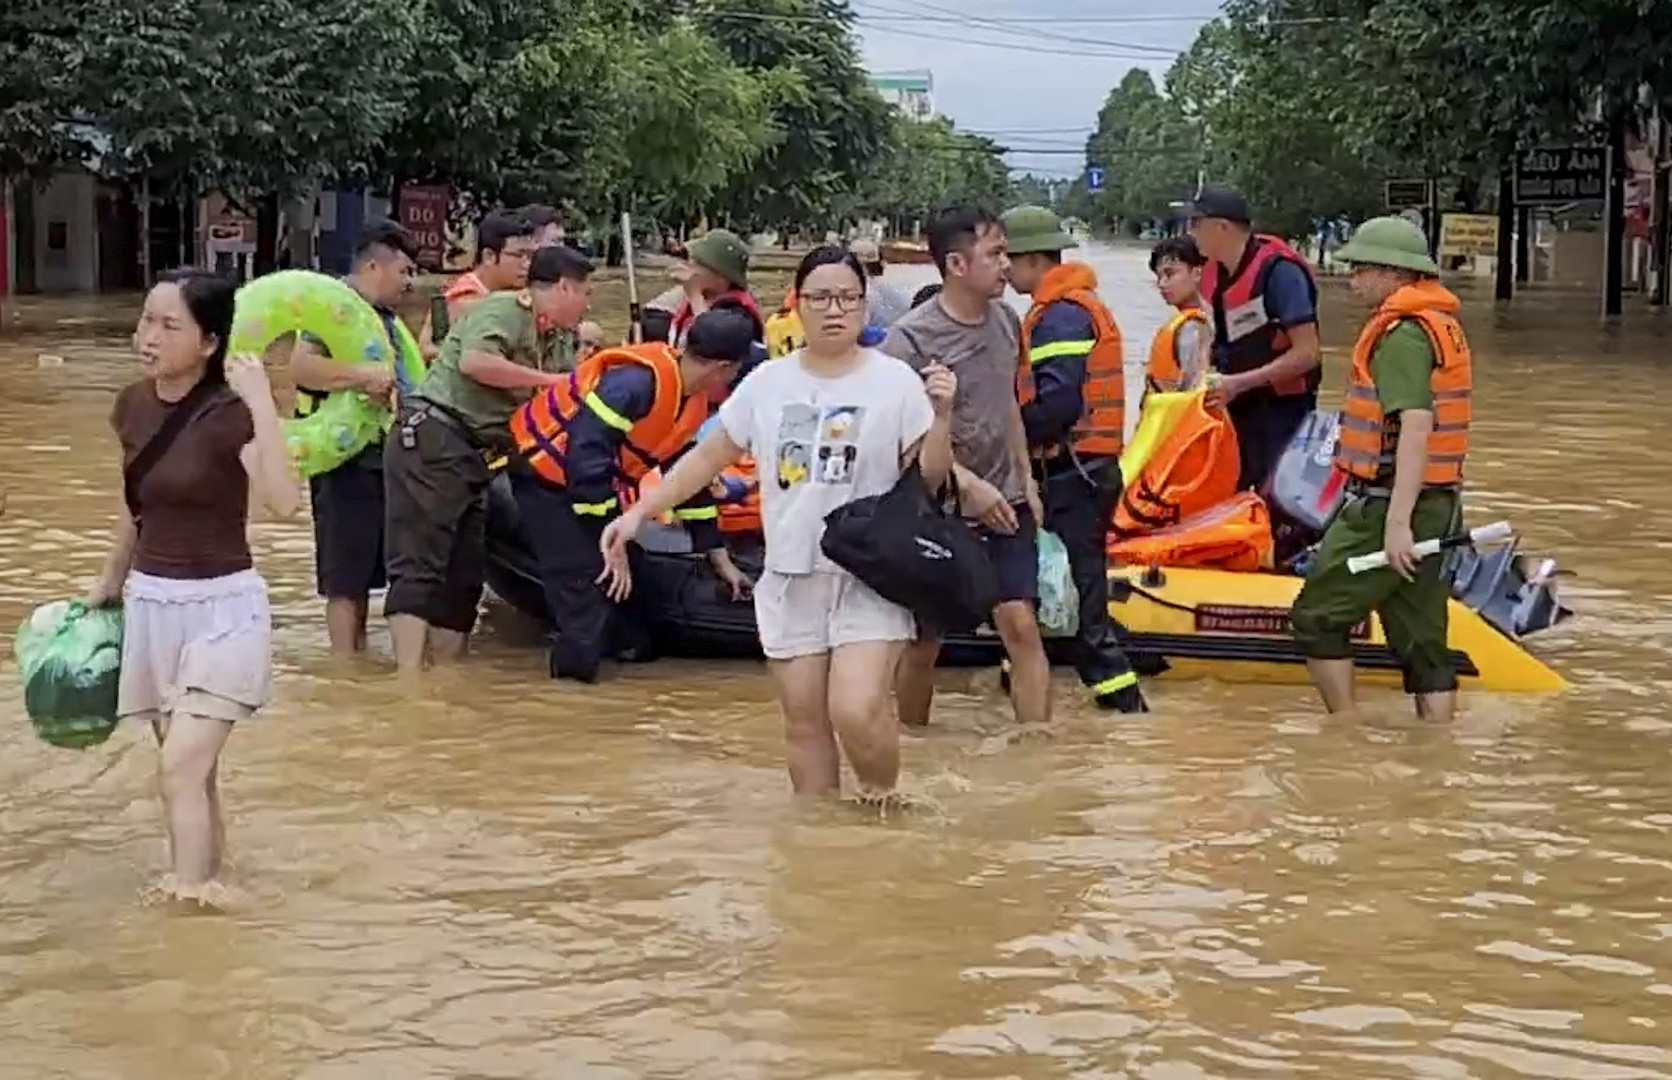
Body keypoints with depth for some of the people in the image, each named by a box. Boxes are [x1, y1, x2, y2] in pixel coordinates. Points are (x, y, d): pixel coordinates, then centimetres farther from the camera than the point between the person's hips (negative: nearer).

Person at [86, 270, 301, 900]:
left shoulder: (230, 413, -17)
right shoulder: (133, 406, 2)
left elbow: (284, 501, -34)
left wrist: (262, 404, -36)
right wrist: (109, 580, 28)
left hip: (221, 606, -6)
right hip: (150, 604, 6)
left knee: (182, 767, -13)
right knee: (192, 766, 15)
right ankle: (205, 879, 28)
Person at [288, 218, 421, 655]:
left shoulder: (385, 318, 16)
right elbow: (301, 366, -27)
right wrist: (364, 375, -31)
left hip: (381, 459, 9)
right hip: (347, 461, -9)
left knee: (364, 574, 17)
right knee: (344, 578, -4)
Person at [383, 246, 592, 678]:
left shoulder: (560, 343, 19)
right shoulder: (502, 310, -8)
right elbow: (474, 362, -24)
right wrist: (549, 380, -15)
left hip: (475, 456, 10)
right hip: (433, 436, -10)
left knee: (464, 573, 8)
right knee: (419, 565, -14)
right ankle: (409, 680, -20)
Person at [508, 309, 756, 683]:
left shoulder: (693, 401, 2)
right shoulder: (639, 380, -29)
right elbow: (586, 450, -32)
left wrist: (721, 560, 13)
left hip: (589, 476, 10)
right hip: (543, 466, -10)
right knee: (582, 577, -16)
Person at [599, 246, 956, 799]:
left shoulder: (894, 381, -4)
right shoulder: (767, 382, 4)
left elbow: (930, 479, -2)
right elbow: (709, 456, 11)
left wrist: (940, 417, -19)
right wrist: (639, 513, 3)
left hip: (869, 577, -3)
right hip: (789, 577, 4)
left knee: (856, 711, -19)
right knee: (804, 723, 7)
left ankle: (882, 806, 8)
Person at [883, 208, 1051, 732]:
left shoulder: (1007, 321, 3)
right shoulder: (911, 338, -16)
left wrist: (1026, 481, 13)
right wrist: (968, 484, -23)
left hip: (1005, 503, 4)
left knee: (1020, 625, -6)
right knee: (924, 642, 8)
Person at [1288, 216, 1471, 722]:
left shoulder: (1401, 335, -15)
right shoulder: (1444, 325, 16)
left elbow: (1416, 426, -25)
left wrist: (1397, 521, -29)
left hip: (1387, 507, -9)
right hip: (1439, 507, 9)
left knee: (1317, 617, 1)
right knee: (1423, 641, 10)